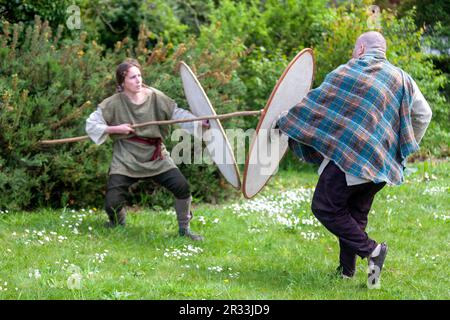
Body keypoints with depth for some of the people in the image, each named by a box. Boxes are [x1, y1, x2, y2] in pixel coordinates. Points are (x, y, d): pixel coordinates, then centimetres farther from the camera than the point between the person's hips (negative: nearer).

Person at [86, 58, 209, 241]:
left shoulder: (155, 97, -5)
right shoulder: (113, 104, -8)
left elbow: (177, 114, -12)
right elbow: (91, 125, -6)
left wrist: (200, 123, -27)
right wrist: (116, 129, -17)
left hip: (155, 157, 1)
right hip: (125, 160, -1)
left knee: (182, 187, -14)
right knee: (112, 203, -7)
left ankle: (184, 229, 7)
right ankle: (118, 223, 31)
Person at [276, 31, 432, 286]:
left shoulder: (347, 72, -3)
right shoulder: (401, 79, 11)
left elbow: (316, 101, -1)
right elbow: (424, 114, 13)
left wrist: (285, 121, 11)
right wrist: (404, 149, 24)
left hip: (350, 155, -6)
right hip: (383, 161, 6)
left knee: (325, 207, 1)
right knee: (356, 213, 17)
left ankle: (371, 249, -10)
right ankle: (347, 270, 15)